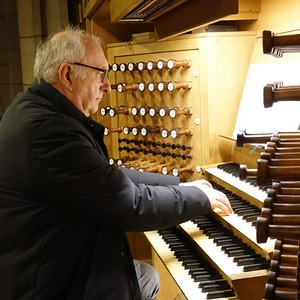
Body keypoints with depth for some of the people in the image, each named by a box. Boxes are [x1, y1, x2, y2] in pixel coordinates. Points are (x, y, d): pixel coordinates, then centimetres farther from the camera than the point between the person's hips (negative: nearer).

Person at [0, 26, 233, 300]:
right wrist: (200, 196, -9)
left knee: (152, 276, 21)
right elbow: (131, 205, -25)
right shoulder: (47, 129, -29)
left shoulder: (42, 112, 5)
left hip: (59, 266, 10)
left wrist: (178, 186, 8)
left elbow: (110, 177, 10)